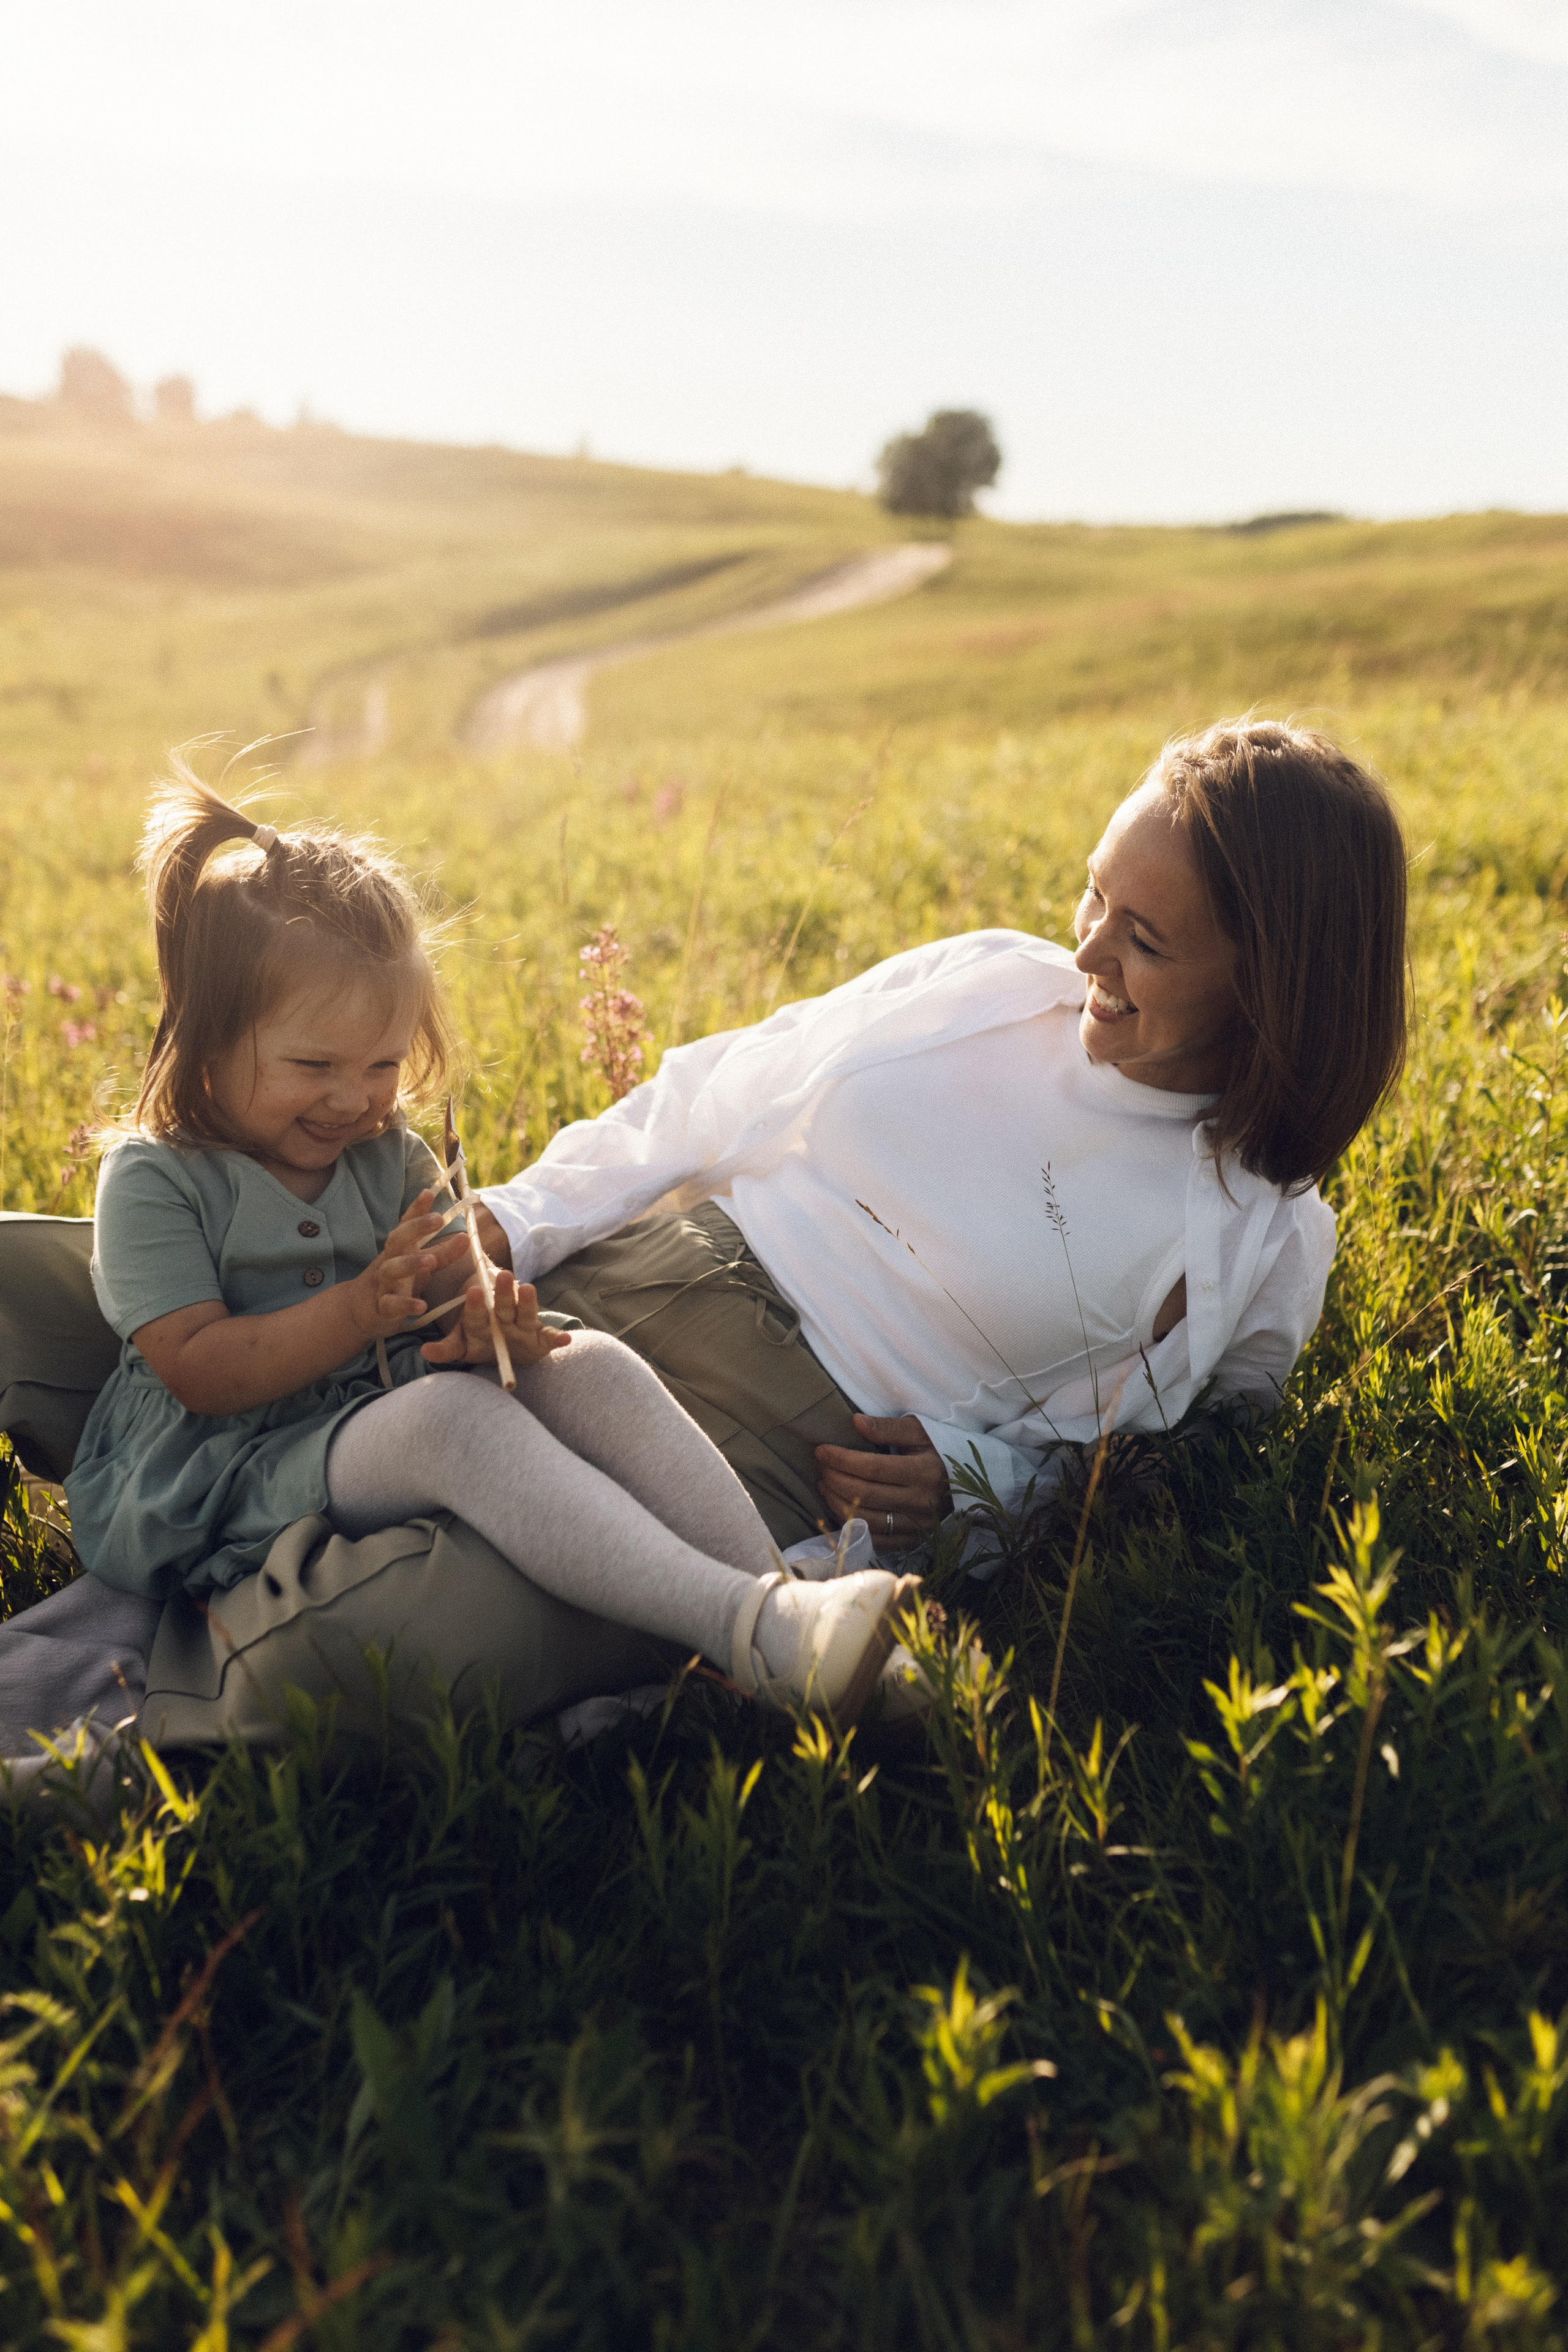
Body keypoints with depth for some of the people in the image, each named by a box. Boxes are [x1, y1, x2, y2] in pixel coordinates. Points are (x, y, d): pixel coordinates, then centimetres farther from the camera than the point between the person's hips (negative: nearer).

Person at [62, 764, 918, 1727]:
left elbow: (461, 1298, 7)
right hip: (246, 1482, -6)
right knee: (450, 1411, -36)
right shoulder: (152, 1181, -6)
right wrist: (361, 1310, -26)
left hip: (385, 1418, 6)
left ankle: (780, 1584, -32)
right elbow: (199, 1370, -14)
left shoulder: (392, 1157, 13)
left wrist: (485, 1324, -18)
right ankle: (751, 1632, -49)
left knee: (594, 1366, -18)